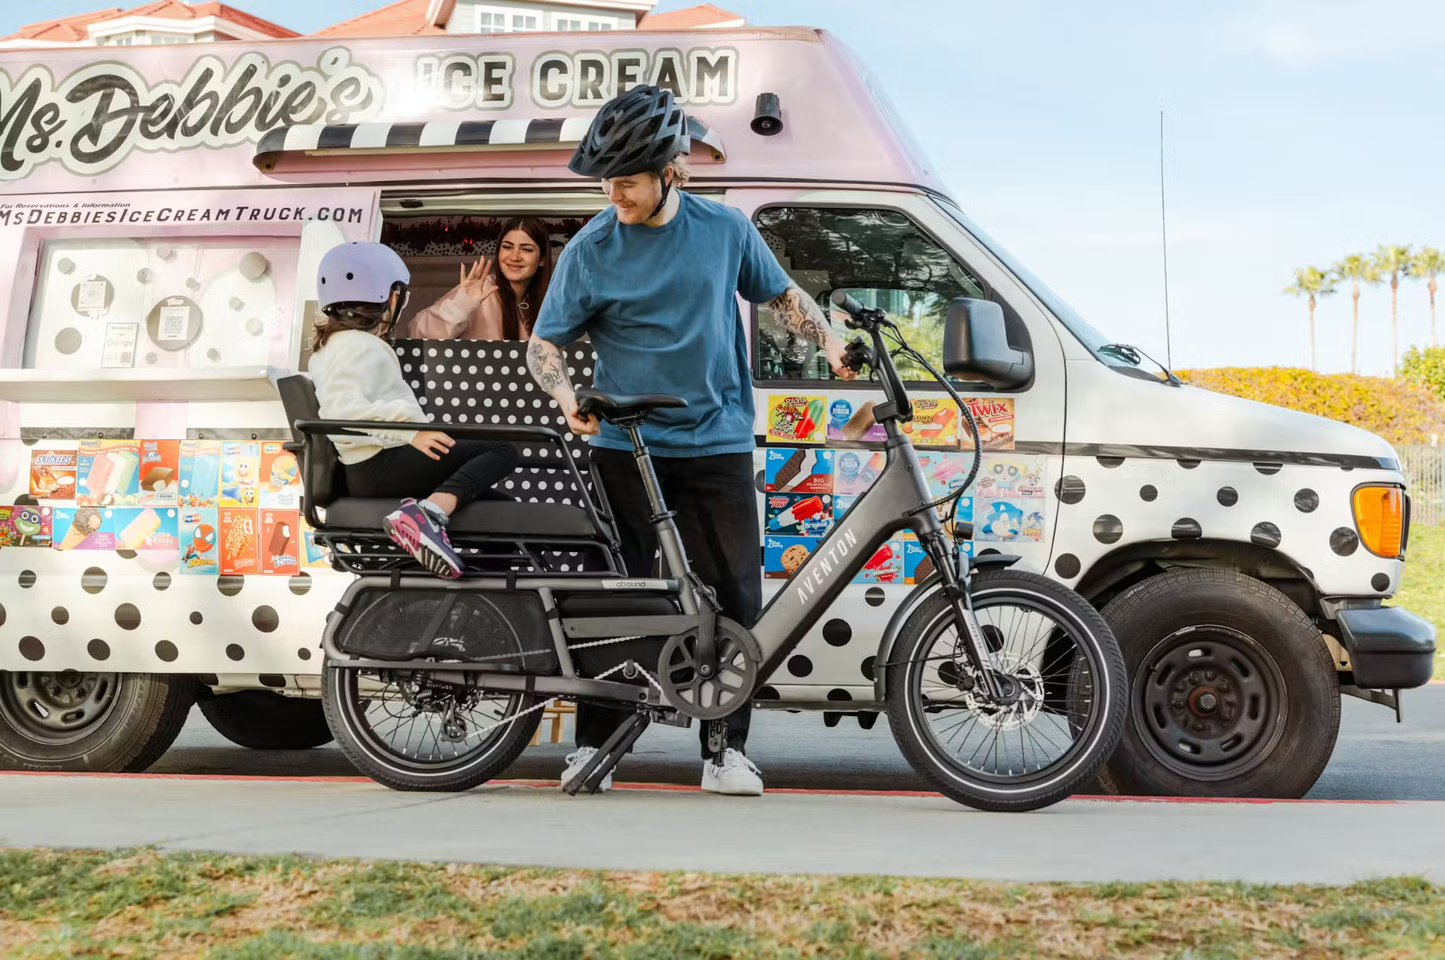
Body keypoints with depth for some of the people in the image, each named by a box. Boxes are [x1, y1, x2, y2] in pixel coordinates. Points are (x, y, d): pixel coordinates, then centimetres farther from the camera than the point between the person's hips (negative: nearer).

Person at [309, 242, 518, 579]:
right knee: (500, 451, -18)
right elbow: (342, 409, -29)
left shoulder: (330, 346, 22)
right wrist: (410, 429, -37)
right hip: (384, 465, -10)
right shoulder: (362, 346, -11)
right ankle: (428, 512, -39)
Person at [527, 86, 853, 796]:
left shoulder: (725, 230, 2)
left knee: (735, 597, -1)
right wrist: (569, 401, -17)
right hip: (624, 446, -1)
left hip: (716, 444, 1)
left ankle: (726, 749, 8)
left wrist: (828, 341, 2)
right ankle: (593, 745, 8)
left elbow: (781, 294, 17)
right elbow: (543, 344, 2)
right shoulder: (591, 251, -3)